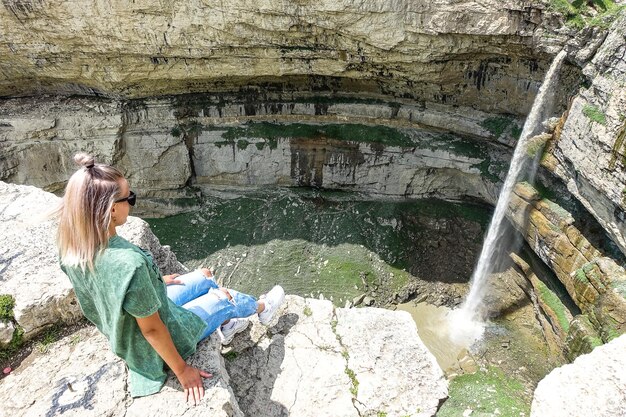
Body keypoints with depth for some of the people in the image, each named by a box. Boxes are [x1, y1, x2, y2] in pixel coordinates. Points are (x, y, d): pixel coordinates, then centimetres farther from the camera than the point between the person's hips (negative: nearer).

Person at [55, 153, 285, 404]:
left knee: (204, 279, 20)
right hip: (154, 349, -7)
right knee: (223, 297, 14)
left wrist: (155, 283, 15)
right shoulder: (129, 263, -42)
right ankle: (262, 308, 46)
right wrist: (182, 371, -14)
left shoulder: (71, 245, -16)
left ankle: (226, 325, 45)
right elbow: (152, 329, -29)